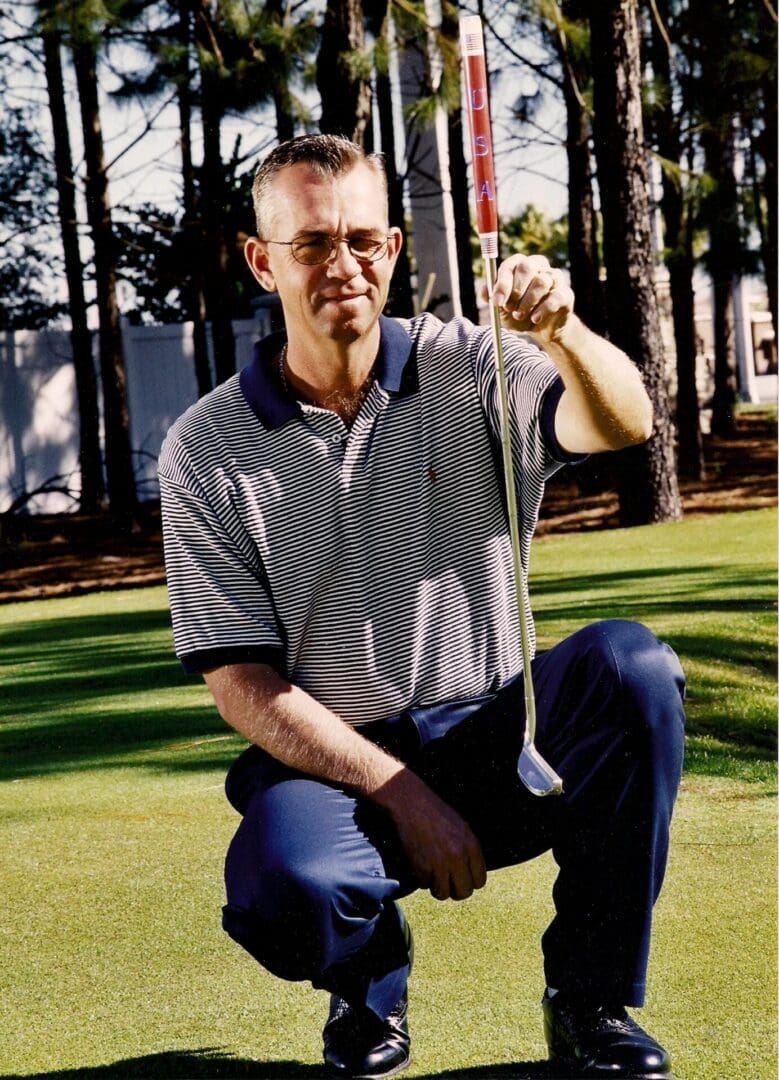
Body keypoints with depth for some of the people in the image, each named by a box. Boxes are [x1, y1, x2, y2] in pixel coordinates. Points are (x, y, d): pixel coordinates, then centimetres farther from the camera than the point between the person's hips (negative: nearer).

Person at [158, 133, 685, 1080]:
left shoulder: (468, 372, 1)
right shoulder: (206, 451, -2)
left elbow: (621, 425, -19)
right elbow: (241, 682, -6)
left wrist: (563, 336, -42)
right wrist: (402, 796, -16)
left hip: (497, 741, 2)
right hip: (333, 762, -2)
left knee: (628, 664, -28)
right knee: (289, 890, -35)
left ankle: (592, 1002, -9)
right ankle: (369, 982, 6)